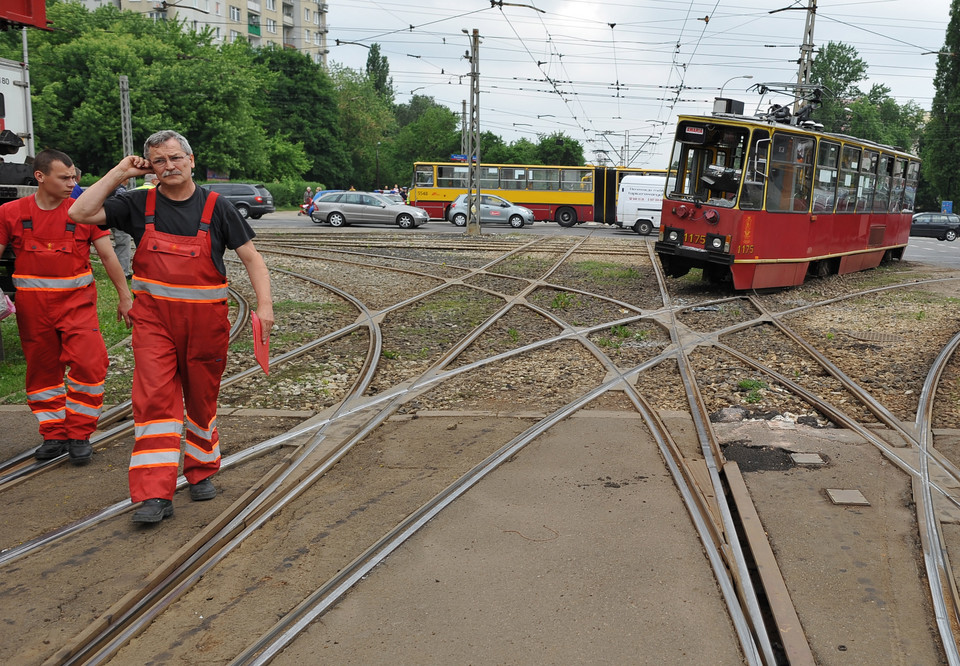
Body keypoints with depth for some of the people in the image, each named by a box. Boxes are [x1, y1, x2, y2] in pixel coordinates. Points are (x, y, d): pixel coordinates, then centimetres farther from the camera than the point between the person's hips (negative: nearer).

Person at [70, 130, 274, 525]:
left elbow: (251, 257, 0)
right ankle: (155, 496, -8)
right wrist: (119, 173, -2)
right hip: (154, 318, 0)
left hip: (205, 320, 0)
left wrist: (264, 305, -13)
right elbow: (81, 214, -3)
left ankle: (201, 472, 32)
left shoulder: (216, 208, 1)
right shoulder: (139, 204, 4)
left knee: (202, 400, 12)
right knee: (154, 399, -10)